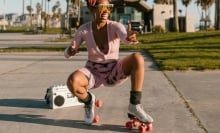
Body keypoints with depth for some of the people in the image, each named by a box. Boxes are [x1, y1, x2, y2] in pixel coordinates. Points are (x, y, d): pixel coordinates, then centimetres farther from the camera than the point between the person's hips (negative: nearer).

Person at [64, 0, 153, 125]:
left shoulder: (116, 26, -17)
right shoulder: (83, 29, -12)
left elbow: (125, 37, -40)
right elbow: (67, 53, -8)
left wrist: (130, 38, -66)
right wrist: (70, 51, -34)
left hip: (114, 72, 0)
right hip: (94, 73, 0)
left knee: (138, 58, -31)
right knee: (72, 82, -36)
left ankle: (134, 106, -20)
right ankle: (88, 100, 1)